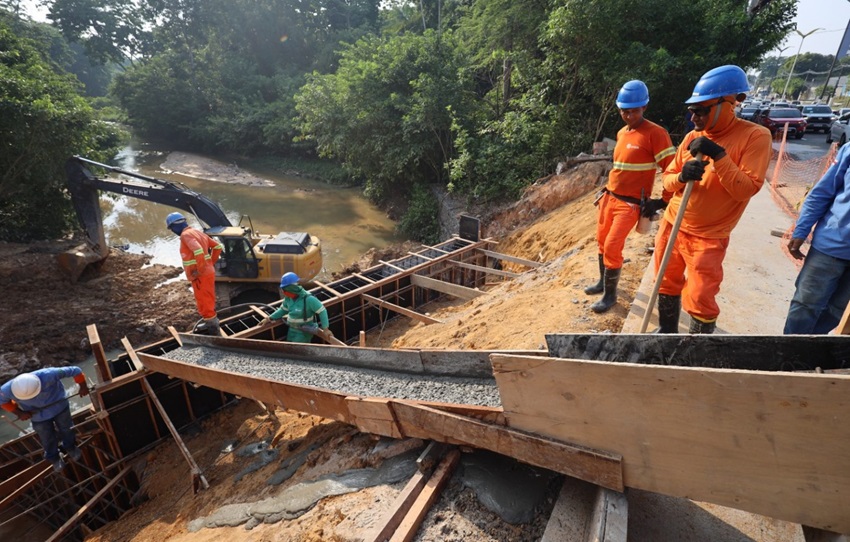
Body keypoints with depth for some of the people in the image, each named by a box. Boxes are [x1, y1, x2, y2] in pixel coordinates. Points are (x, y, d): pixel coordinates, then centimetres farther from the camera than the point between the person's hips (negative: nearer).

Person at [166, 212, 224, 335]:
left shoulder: (186, 235, -15)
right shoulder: (197, 232, 13)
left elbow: (198, 251, -32)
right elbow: (217, 246, 17)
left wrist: (200, 270, -23)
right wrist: (211, 263, 16)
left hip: (200, 276, -9)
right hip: (208, 273, 9)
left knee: (204, 302, 0)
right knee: (207, 301, 21)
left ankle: (214, 329, 7)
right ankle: (210, 324, 34)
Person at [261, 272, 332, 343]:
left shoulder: (308, 299, -28)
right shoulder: (288, 297, -6)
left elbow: (322, 311, -23)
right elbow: (283, 309, 12)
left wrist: (325, 329, -25)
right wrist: (269, 318, 6)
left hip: (305, 331, -7)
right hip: (292, 330, 8)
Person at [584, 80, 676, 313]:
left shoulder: (655, 133, -13)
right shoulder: (621, 133, 11)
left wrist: (662, 202, -13)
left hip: (631, 204, -7)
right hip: (610, 198, 8)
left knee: (612, 247, -9)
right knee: (602, 242, 15)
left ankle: (610, 295, 8)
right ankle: (603, 282, 34)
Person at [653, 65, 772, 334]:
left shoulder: (755, 136, -11)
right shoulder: (692, 137, 5)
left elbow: (746, 189, -17)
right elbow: (667, 178, 6)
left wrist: (719, 155, -25)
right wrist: (681, 177, -17)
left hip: (707, 236, -5)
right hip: (671, 225, 5)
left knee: (699, 300, -5)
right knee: (667, 285, 15)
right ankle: (666, 332, 34)